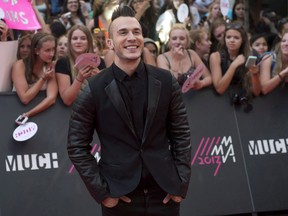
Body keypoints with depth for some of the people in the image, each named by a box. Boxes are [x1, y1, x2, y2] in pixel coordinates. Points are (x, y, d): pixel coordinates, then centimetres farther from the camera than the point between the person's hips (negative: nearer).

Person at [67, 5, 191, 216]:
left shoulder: (165, 81, 0)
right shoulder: (95, 88, -6)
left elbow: (181, 133, 5)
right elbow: (77, 146, -2)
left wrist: (181, 183, 0)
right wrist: (100, 191, -6)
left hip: (165, 191, 2)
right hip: (119, 195, -2)